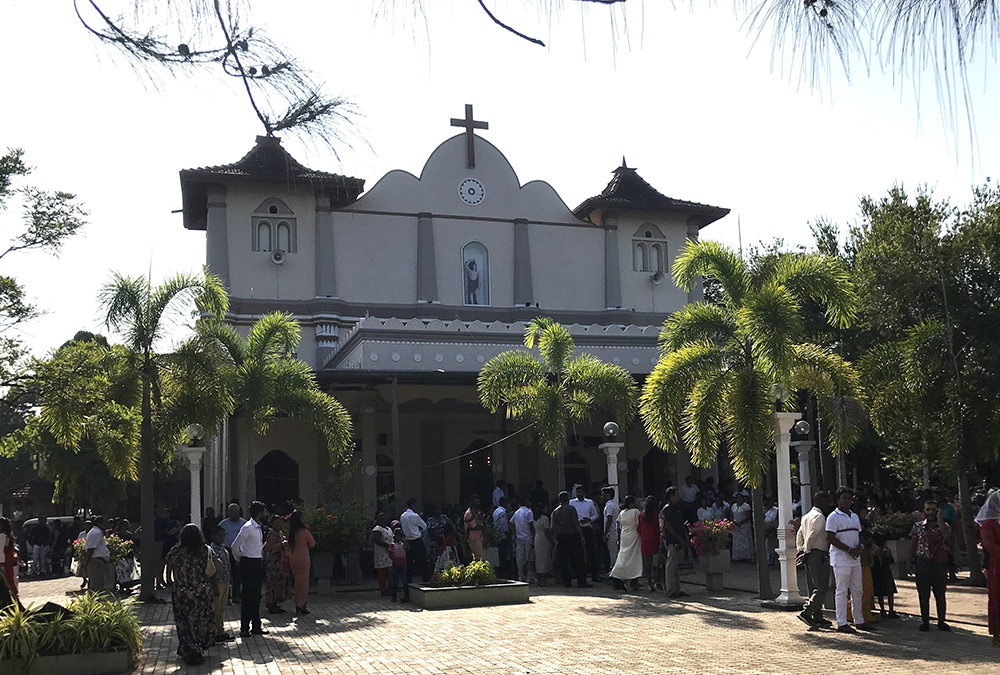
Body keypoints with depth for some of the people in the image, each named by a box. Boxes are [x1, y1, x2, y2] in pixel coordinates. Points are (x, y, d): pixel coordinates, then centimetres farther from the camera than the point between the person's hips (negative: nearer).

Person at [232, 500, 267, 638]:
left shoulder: (258, 528, 13)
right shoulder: (248, 527, -16)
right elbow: (235, 546, -16)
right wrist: (239, 560, -3)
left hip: (258, 563, 9)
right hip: (249, 564, -9)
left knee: (256, 596, 12)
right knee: (248, 597, -4)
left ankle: (256, 627, 18)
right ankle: (244, 628, 2)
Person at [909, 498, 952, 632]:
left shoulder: (943, 525, 2)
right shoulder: (918, 526, 6)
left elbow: (947, 536, -21)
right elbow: (913, 545, 11)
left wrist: (939, 519, -17)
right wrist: (912, 563, 6)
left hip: (940, 563, -1)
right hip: (922, 563, 1)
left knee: (940, 594, 6)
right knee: (923, 595, 2)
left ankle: (941, 622, 17)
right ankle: (925, 622, 11)